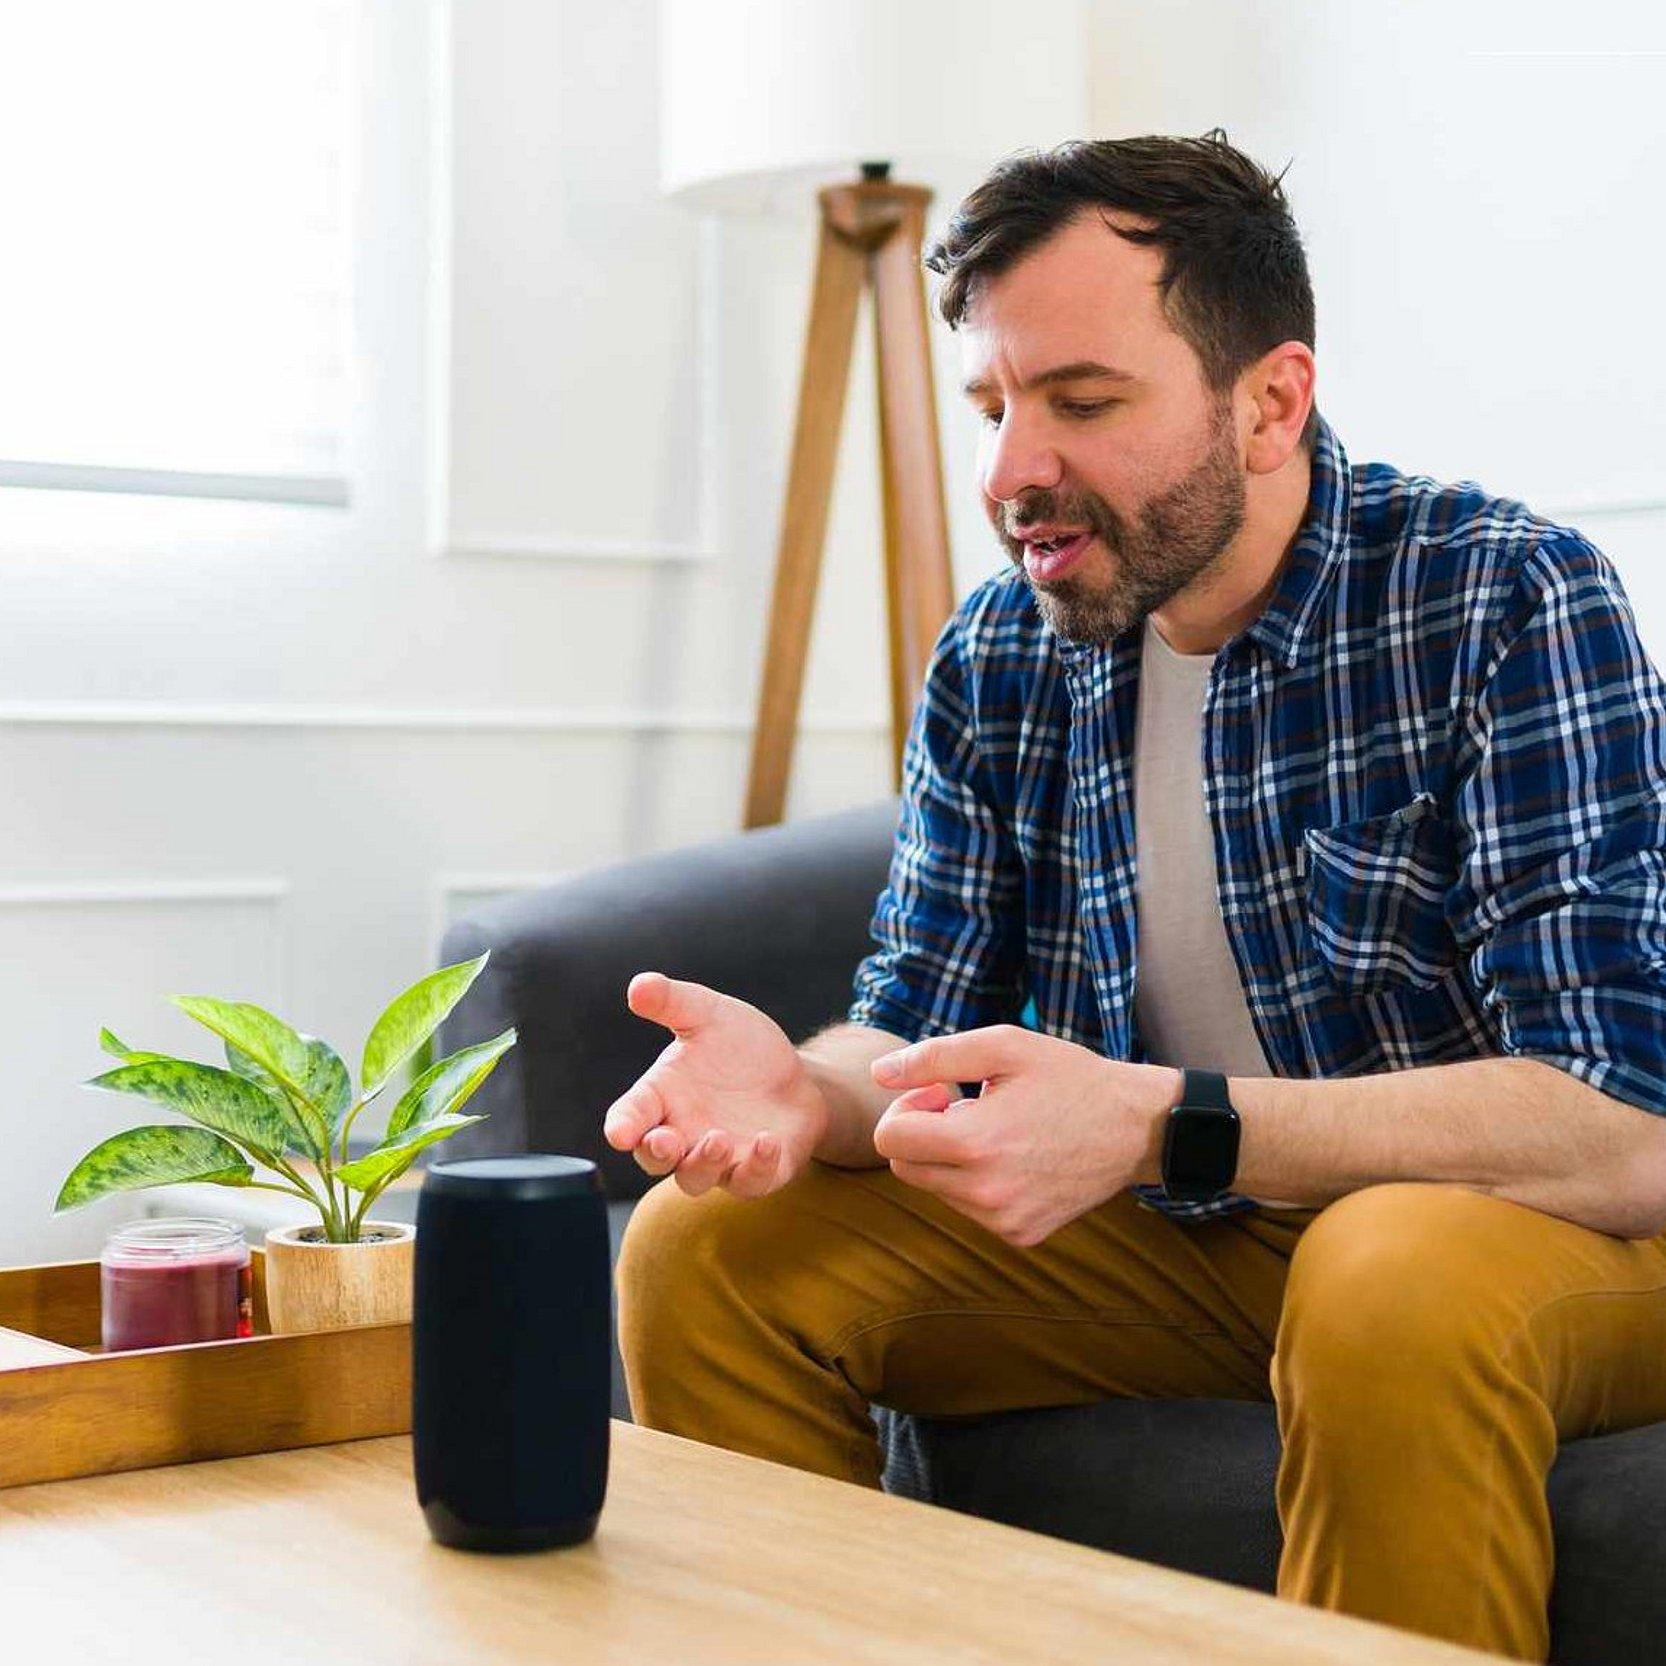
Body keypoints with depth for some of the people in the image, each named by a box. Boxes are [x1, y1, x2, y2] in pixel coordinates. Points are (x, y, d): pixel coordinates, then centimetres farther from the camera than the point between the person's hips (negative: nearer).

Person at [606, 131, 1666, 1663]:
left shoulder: (1512, 602, -18)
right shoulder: (997, 658, -1)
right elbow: (914, 1036, 1)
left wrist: (1158, 1125, -38)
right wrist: (803, 1090, -25)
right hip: (1185, 1242, 5)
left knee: (1398, 1287, -39)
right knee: (704, 1252, -10)